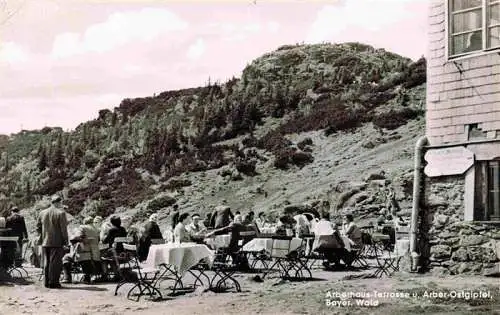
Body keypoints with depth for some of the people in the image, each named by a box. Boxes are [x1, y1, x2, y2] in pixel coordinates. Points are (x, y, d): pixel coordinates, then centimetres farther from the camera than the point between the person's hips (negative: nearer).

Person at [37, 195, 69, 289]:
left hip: (45, 243, 6)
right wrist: (65, 241, -5)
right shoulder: (60, 213, -9)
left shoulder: (42, 213, 9)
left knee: (46, 263, 12)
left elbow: (39, 228, 13)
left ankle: (47, 282, 14)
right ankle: (53, 282, -4)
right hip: (57, 243, -6)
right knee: (55, 262, -2)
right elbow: (64, 229, -11)